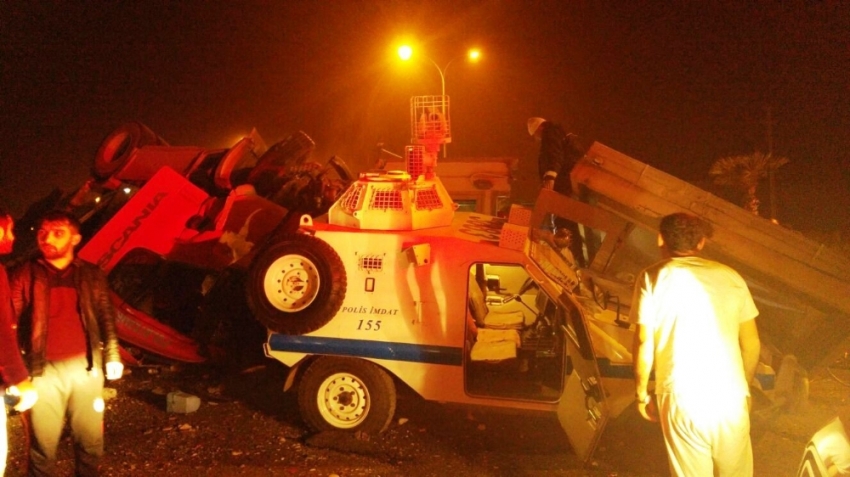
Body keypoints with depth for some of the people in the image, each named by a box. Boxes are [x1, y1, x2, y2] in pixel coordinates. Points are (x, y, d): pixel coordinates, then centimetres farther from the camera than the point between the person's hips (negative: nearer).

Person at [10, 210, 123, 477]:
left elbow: (106, 318, 13)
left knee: (90, 441, 11)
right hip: (44, 372, -2)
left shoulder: (92, 275, 8)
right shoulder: (25, 276, 1)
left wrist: (112, 355, 5)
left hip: (86, 367, 2)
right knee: (43, 445, 4)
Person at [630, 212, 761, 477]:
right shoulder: (730, 276, 8)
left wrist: (642, 392, 7)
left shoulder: (652, 278, 0)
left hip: (682, 398, -2)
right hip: (730, 397, 2)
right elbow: (751, 343, 10)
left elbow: (645, 343, -4)